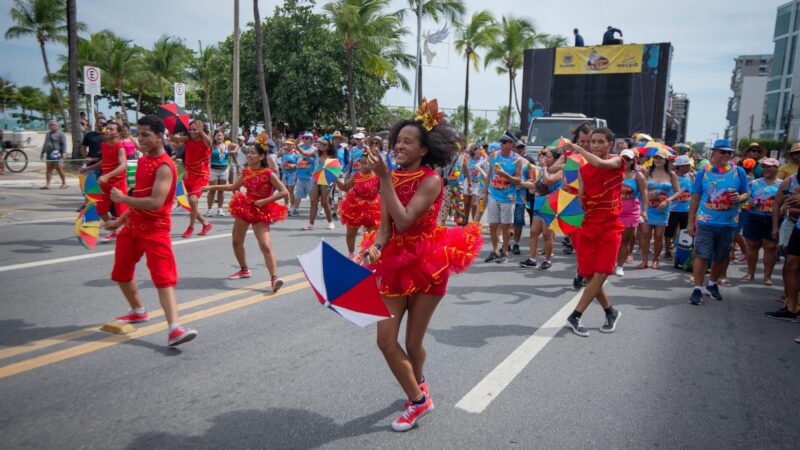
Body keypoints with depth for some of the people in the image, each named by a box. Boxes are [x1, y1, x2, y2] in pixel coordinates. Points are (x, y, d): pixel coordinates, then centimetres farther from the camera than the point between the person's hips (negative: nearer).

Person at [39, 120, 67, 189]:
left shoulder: (60, 134, -2)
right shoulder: (48, 134, 23)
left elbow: (64, 144, -11)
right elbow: (45, 144, 29)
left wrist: (64, 152, -22)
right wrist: (42, 153, 27)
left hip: (57, 155, -7)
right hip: (49, 155, 8)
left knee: (59, 170, -7)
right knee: (48, 170, 2)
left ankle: (64, 183, 3)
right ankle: (47, 184, 1)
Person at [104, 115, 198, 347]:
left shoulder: (164, 166, -18)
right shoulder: (143, 161, 11)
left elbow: (155, 202, -29)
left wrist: (122, 198, -18)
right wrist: (121, 220, 20)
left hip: (155, 229, -9)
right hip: (132, 226, 9)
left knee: (164, 278, -16)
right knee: (121, 273, 20)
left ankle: (174, 329, -22)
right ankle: (138, 312, 40)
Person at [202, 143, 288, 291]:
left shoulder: (269, 174, -18)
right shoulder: (246, 171, 1)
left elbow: (284, 192, -21)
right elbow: (234, 187, 17)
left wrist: (265, 201, -24)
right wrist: (212, 187, 14)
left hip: (261, 212, -7)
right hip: (245, 207, 7)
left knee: (265, 246, -19)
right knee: (236, 241, 15)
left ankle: (274, 278, -21)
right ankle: (244, 270, 36)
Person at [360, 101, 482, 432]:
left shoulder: (431, 180, -13)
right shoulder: (393, 178, 4)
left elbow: (404, 221, -26)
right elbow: (385, 226, -2)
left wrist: (385, 179, -26)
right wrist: (374, 249, -22)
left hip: (426, 265, -5)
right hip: (395, 264, 5)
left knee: (413, 343, 4)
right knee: (385, 340, 0)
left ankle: (417, 381, 38)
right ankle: (418, 399, 24)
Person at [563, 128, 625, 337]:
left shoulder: (617, 161, -1)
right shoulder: (583, 169, 9)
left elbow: (600, 163, -24)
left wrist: (578, 149, -13)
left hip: (610, 226, -3)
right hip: (588, 225, 4)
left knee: (600, 275, -10)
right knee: (589, 276, 2)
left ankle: (575, 316, -4)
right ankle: (611, 312, 24)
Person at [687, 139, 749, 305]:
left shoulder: (738, 171, 2)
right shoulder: (703, 171, -1)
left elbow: (746, 193, 10)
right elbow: (695, 198, 1)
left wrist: (740, 198, -16)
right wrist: (690, 222, 0)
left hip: (728, 223, 2)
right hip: (705, 222, -2)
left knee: (721, 257, 13)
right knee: (701, 255, -5)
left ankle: (712, 284, 34)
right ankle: (697, 289, 3)